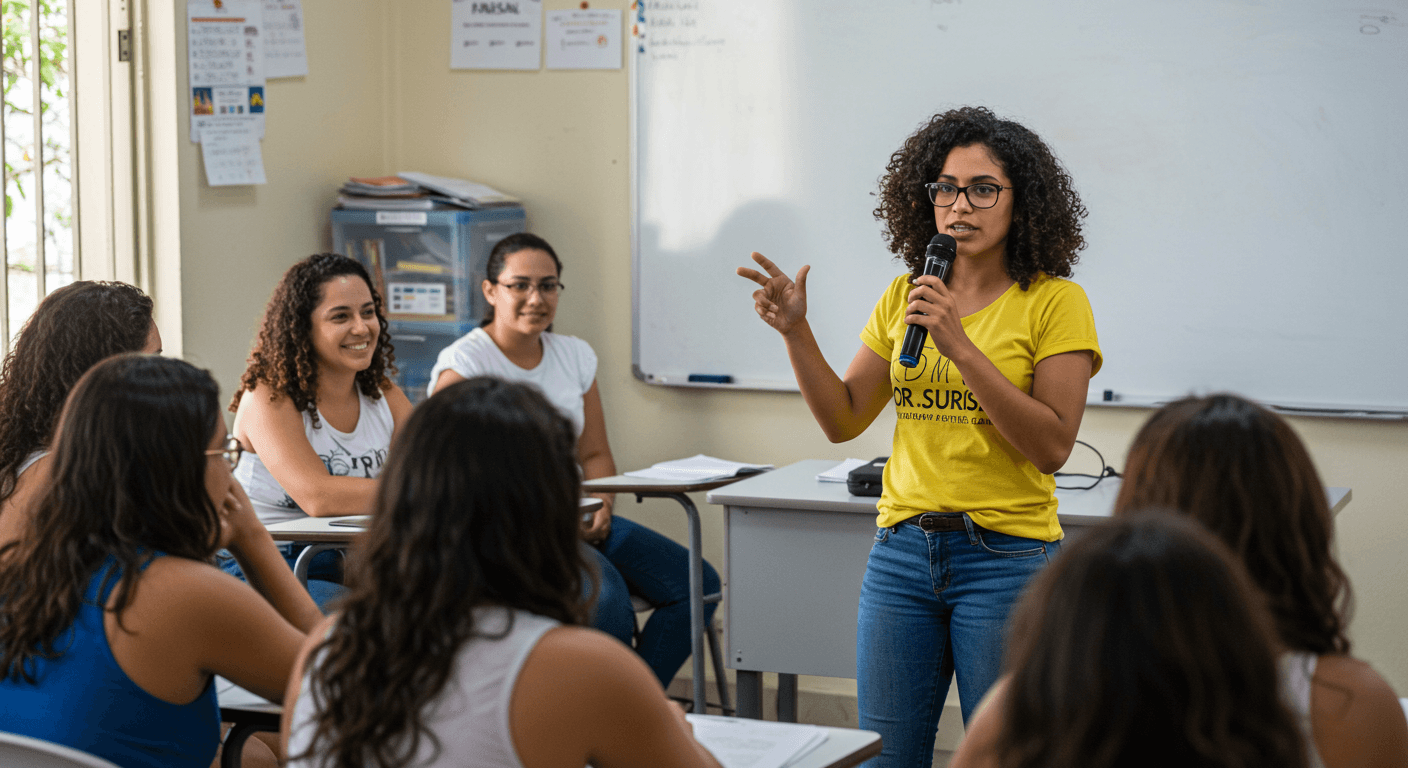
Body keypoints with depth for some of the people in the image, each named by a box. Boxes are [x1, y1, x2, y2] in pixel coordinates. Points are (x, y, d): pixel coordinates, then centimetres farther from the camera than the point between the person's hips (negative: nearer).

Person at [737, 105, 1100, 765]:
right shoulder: (905, 296, 10)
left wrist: (960, 346, -21)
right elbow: (843, 420, 10)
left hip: (1007, 556, -4)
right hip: (902, 550, 4)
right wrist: (796, 332, -4)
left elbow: (1052, 446, -14)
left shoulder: (1054, 301, -5)